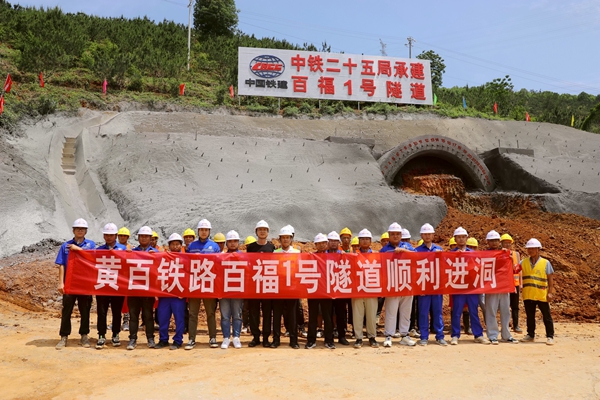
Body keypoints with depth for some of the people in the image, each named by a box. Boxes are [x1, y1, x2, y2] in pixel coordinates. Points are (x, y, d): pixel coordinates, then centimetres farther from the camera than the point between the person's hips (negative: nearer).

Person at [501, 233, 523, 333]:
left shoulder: (516, 254, 7)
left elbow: (519, 268, 9)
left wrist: (521, 283, 6)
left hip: (515, 283, 3)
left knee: (515, 306, 7)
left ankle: (516, 325, 15)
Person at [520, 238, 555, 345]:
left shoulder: (545, 263, -2)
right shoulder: (523, 262, 5)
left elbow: (550, 278, -2)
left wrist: (550, 292, -7)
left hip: (542, 295, -3)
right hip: (528, 295, 3)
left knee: (547, 316, 5)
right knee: (530, 316, 13)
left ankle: (550, 336, 14)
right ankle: (530, 335, 25)